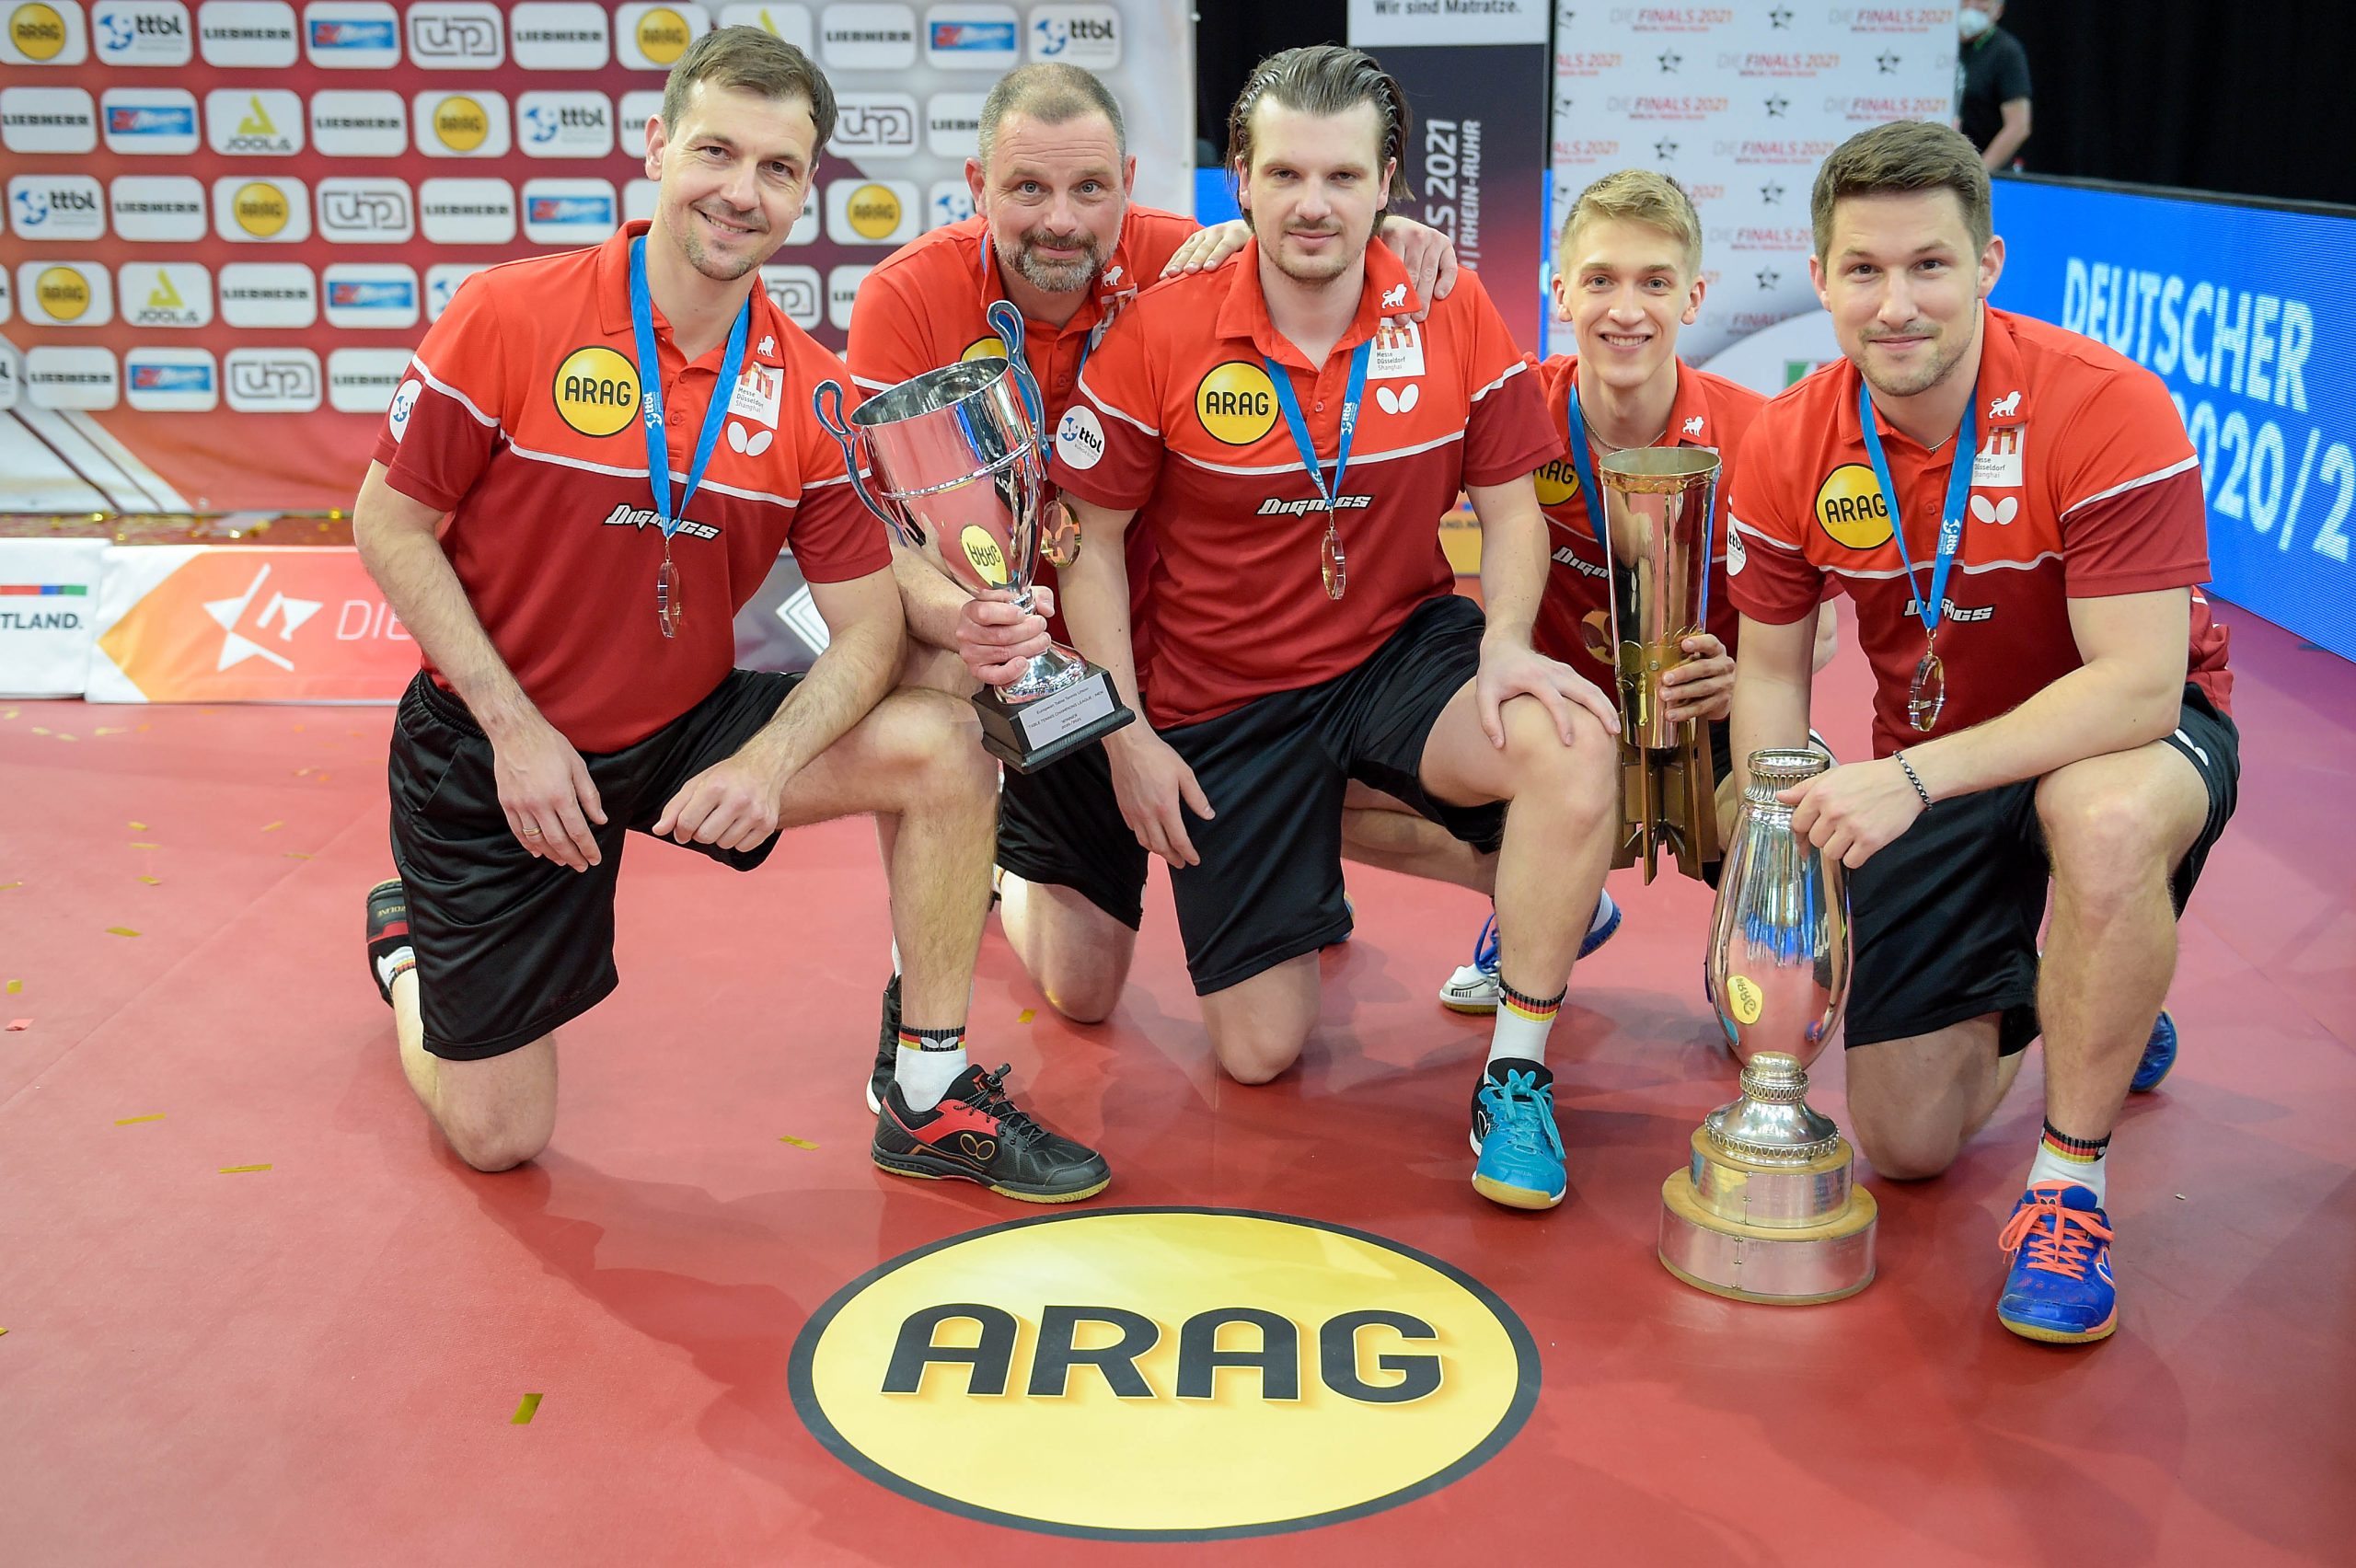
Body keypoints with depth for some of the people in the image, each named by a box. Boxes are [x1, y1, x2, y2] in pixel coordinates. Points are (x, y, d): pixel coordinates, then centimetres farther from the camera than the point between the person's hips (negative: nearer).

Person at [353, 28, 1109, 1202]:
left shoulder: (814, 394, -8)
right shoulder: (508, 317, -16)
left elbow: (868, 627, -8)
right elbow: (390, 525, -11)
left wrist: (769, 760, -27)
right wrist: (516, 728, -18)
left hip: (688, 729, 3)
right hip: (489, 751, -3)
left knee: (939, 747, -20)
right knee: (495, 1136, 2)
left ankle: (929, 1101, -5)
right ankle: (408, 945, 37)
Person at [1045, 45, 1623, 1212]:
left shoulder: (1455, 316, -7)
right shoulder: (1159, 335, -12)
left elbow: (1510, 507, 1)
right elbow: (1090, 540, -5)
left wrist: (1506, 640, -19)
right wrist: (1126, 733, -9)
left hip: (1402, 650, 1)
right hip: (1222, 699, -1)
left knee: (1573, 749, -33)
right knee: (1259, 1052, 0)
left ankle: (1514, 1073, -14)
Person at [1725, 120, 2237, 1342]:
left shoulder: (2106, 411, -26)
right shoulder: (1790, 447, -11)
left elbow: (2138, 687, -31)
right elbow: (1771, 665, 1)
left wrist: (1917, 777, -40)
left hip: (2133, 737, -4)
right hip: (1929, 774, 4)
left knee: (2107, 823, -43)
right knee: (1906, 1141, 3)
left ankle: (2068, 1193, -20)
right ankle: (2033, 997, 39)